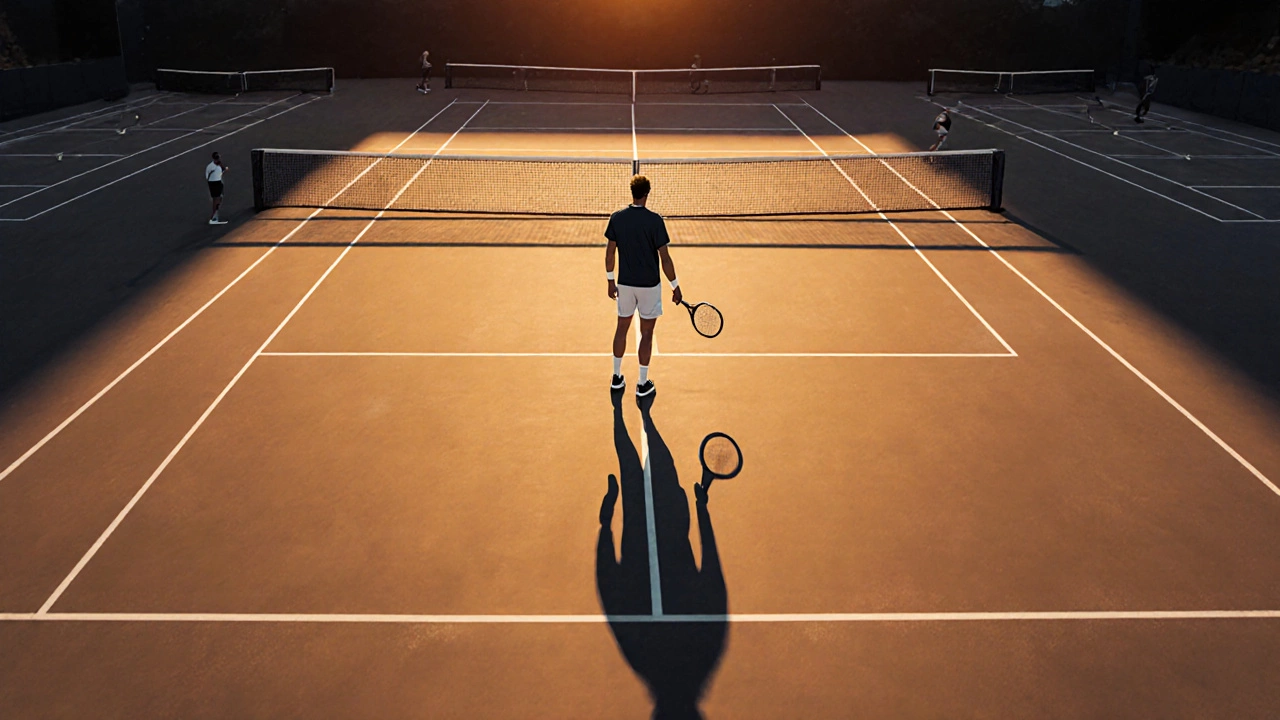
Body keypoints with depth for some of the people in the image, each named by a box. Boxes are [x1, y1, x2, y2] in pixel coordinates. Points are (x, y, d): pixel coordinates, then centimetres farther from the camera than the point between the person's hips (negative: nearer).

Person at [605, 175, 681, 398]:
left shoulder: (616, 218, -5)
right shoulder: (655, 220, -16)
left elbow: (609, 253, 1)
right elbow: (665, 258, -14)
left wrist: (611, 281, 13)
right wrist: (675, 286, -5)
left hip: (625, 283, 3)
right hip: (649, 285, -3)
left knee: (622, 328, 18)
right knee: (646, 333, 7)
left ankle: (617, 377, 27)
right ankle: (643, 384, 13)